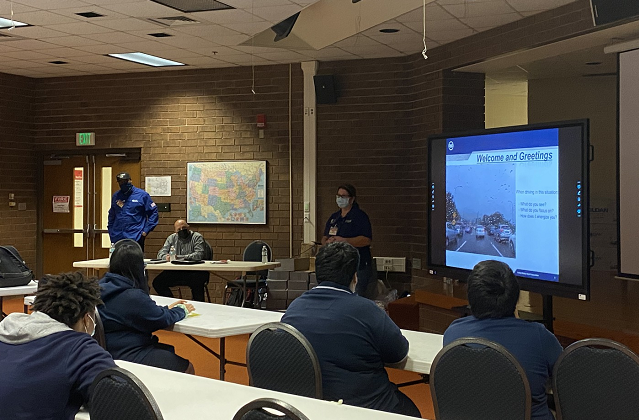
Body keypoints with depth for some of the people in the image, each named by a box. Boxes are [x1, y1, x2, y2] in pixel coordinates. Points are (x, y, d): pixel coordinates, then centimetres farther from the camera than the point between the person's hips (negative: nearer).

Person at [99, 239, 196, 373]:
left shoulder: (103, 286, 3)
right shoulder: (132, 296, -25)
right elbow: (162, 319, -14)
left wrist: (167, 308, 15)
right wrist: (182, 310, 5)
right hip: (128, 356, -10)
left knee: (170, 350, 24)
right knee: (187, 367, -2)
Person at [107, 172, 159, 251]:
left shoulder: (142, 195, -2)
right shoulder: (116, 196, 11)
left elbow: (153, 212, -1)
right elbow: (111, 215, 22)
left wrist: (146, 230, -6)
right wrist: (111, 231, 13)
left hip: (135, 238, -4)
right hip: (117, 238, 4)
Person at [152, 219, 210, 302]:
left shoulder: (197, 237, 1)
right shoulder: (172, 238, 15)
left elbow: (199, 254, -14)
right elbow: (161, 254, 9)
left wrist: (179, 257, -21)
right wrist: (166, 257, -18)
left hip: (193, 272, -5)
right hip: (175, 272, 5)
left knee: (197, 282, -36)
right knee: (157, 283, -13)